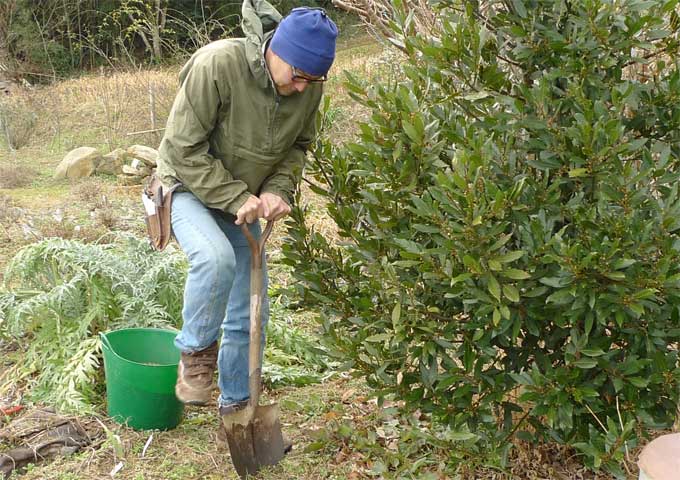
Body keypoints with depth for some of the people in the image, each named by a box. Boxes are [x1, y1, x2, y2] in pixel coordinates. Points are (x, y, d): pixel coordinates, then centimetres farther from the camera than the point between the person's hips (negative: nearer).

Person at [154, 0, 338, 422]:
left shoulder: (310, 86, -13)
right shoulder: (217, 65, -29)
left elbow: (298, 146, 4)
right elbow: (185, 149, -23)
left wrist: (277, 189, -14)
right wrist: (237, 197, -26)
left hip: (243, 203, 5)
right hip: (190, 189, -5)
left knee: (250, 313, 6)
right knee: (216, 258, -36)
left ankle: (236, 406, 25)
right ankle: (197, 352, -9)